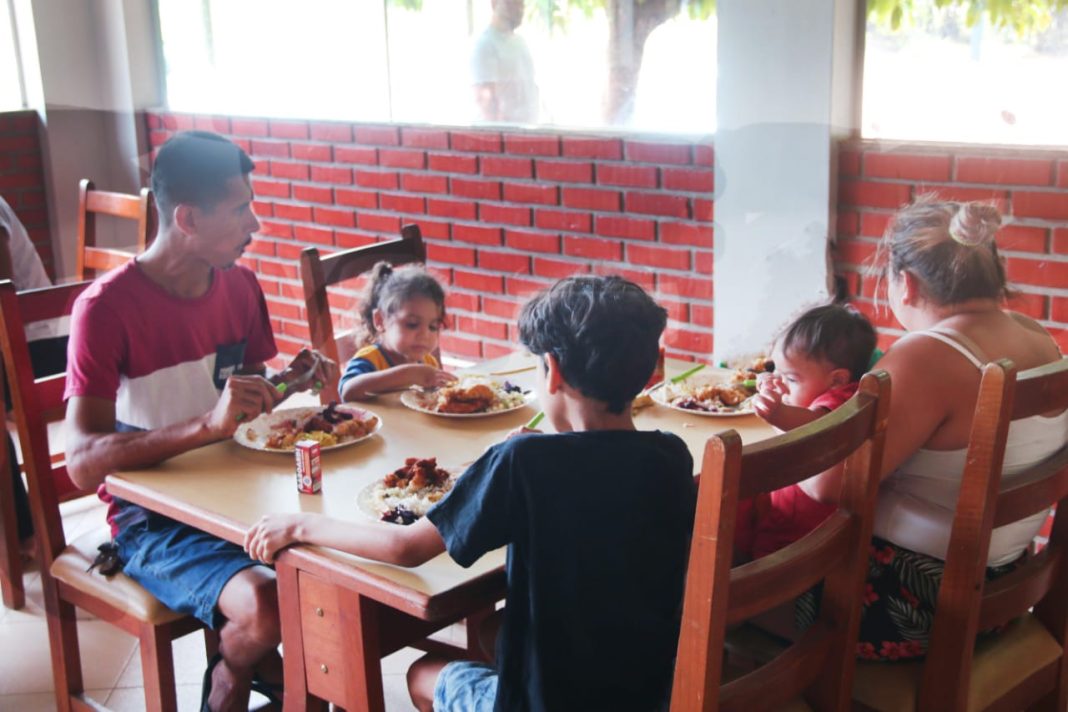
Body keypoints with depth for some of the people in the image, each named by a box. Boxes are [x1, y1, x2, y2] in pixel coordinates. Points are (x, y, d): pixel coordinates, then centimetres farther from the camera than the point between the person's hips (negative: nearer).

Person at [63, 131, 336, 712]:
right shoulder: (106, 308, -17)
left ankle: (266, 658, 14)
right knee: (266, 605, -30)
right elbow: (83, 464, -25)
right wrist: (210, 424, -37)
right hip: (152, 519, -6)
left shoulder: (240, 285, 4)